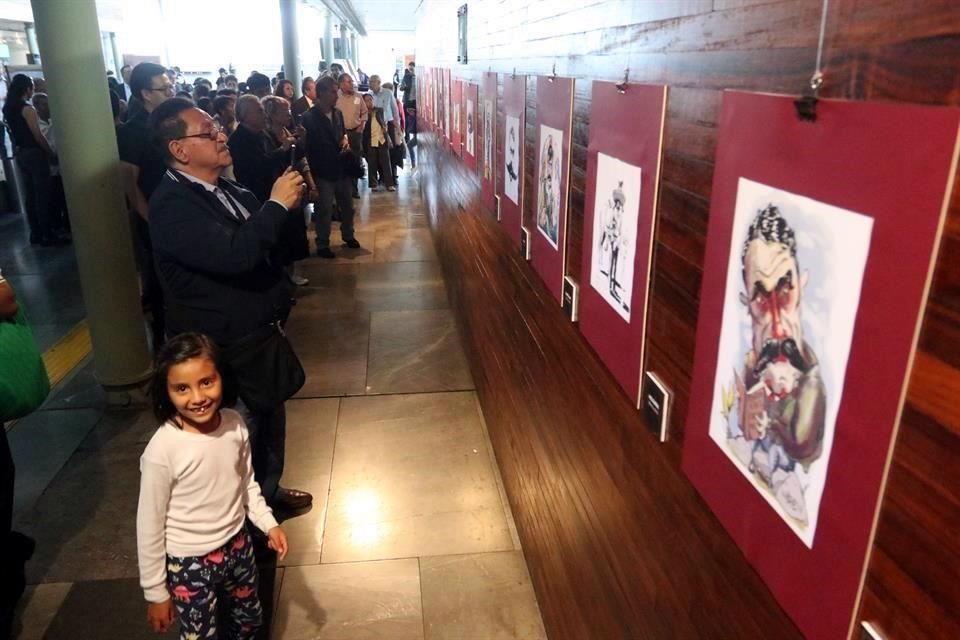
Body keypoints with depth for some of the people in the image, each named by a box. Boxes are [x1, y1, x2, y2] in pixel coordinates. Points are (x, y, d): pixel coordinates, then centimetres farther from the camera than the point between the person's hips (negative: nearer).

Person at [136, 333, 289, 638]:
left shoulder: (234, 424, -13)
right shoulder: (162, 450, -27)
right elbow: (150, 526, -15)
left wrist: (268, 523, -2)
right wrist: (156, 592, -7)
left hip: (238, 546, 5)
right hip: (190, 563, -5)